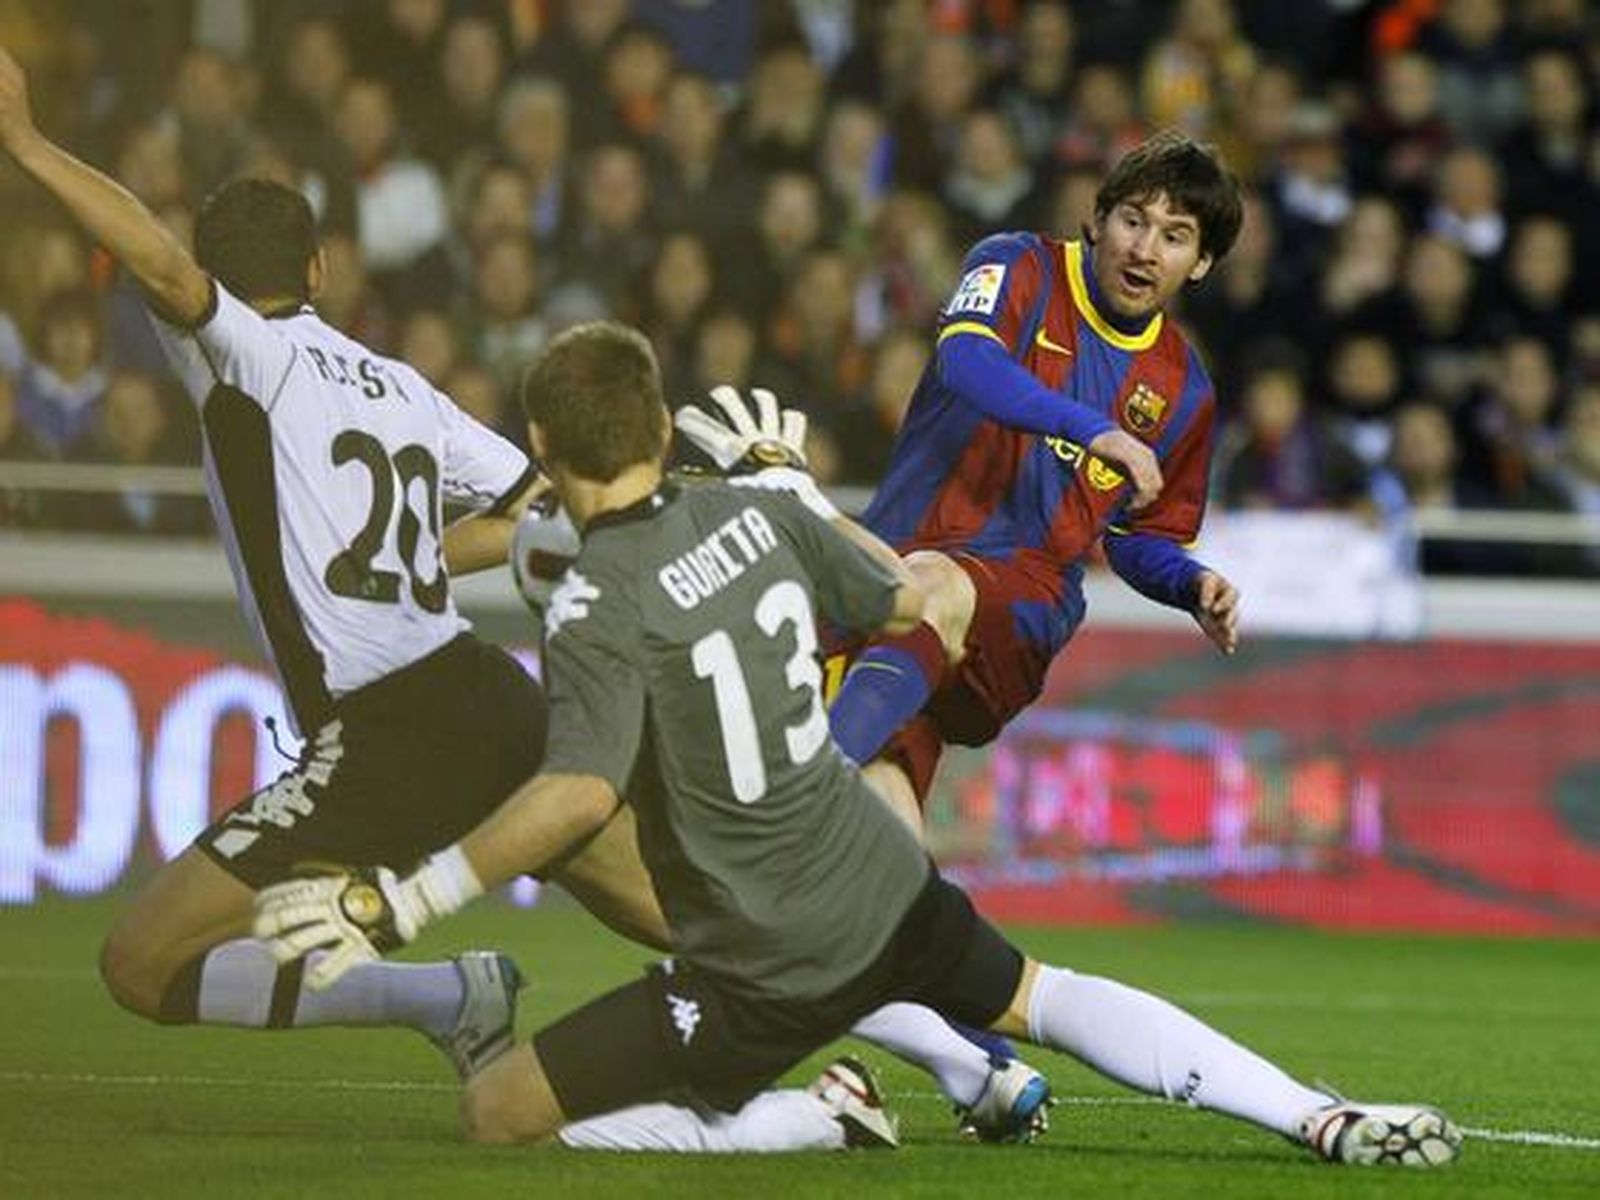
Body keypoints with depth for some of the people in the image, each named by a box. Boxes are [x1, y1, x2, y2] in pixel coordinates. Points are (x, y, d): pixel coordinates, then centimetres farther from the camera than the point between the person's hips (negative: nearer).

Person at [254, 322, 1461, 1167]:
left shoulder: (597, 608, -18)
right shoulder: (758, 512, 0)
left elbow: (584, 792, -32)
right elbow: (904, 603, 16)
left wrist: (405, 902, -32)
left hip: (766, 973, -6)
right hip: (889, 888, 6)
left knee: (496, 1111, 0)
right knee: (1044, 999, 31)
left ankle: (815, 1121, -5)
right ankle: (1330, 1121, 21)